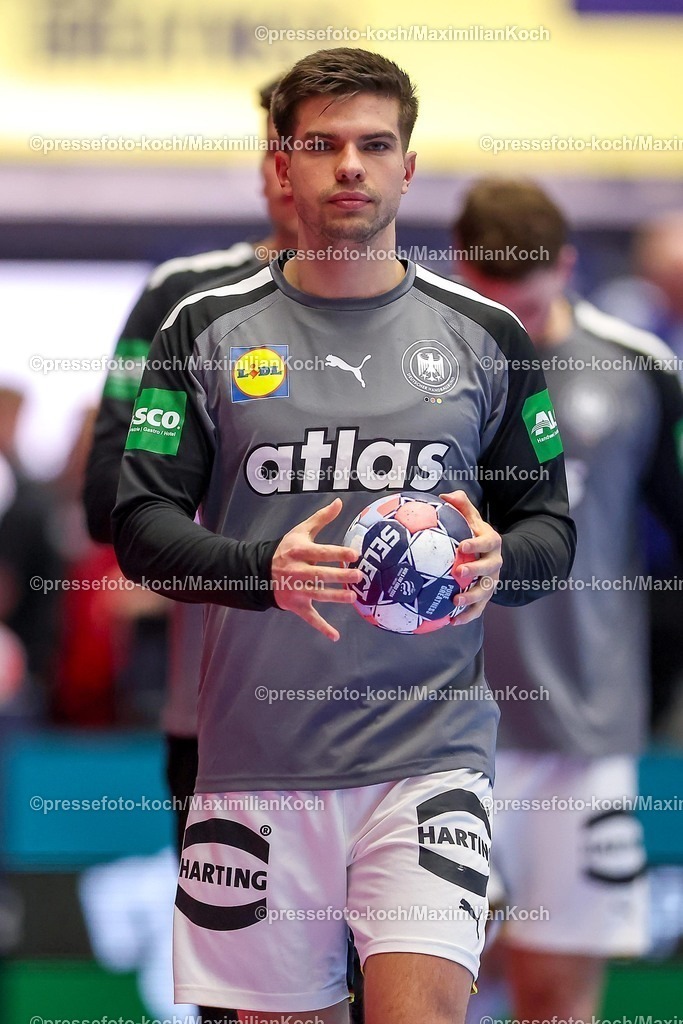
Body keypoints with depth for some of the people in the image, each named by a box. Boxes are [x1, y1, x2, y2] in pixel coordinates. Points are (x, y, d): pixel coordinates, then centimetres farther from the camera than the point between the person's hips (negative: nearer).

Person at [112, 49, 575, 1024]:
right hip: (255, 756, 1)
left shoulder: (485, 335, 8)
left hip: (429, 752, -1)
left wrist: (499, 562, -13)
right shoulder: (207, 329, 5)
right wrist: (266, 571, -18)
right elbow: (143, 526, 1)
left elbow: (551, 524, 11)